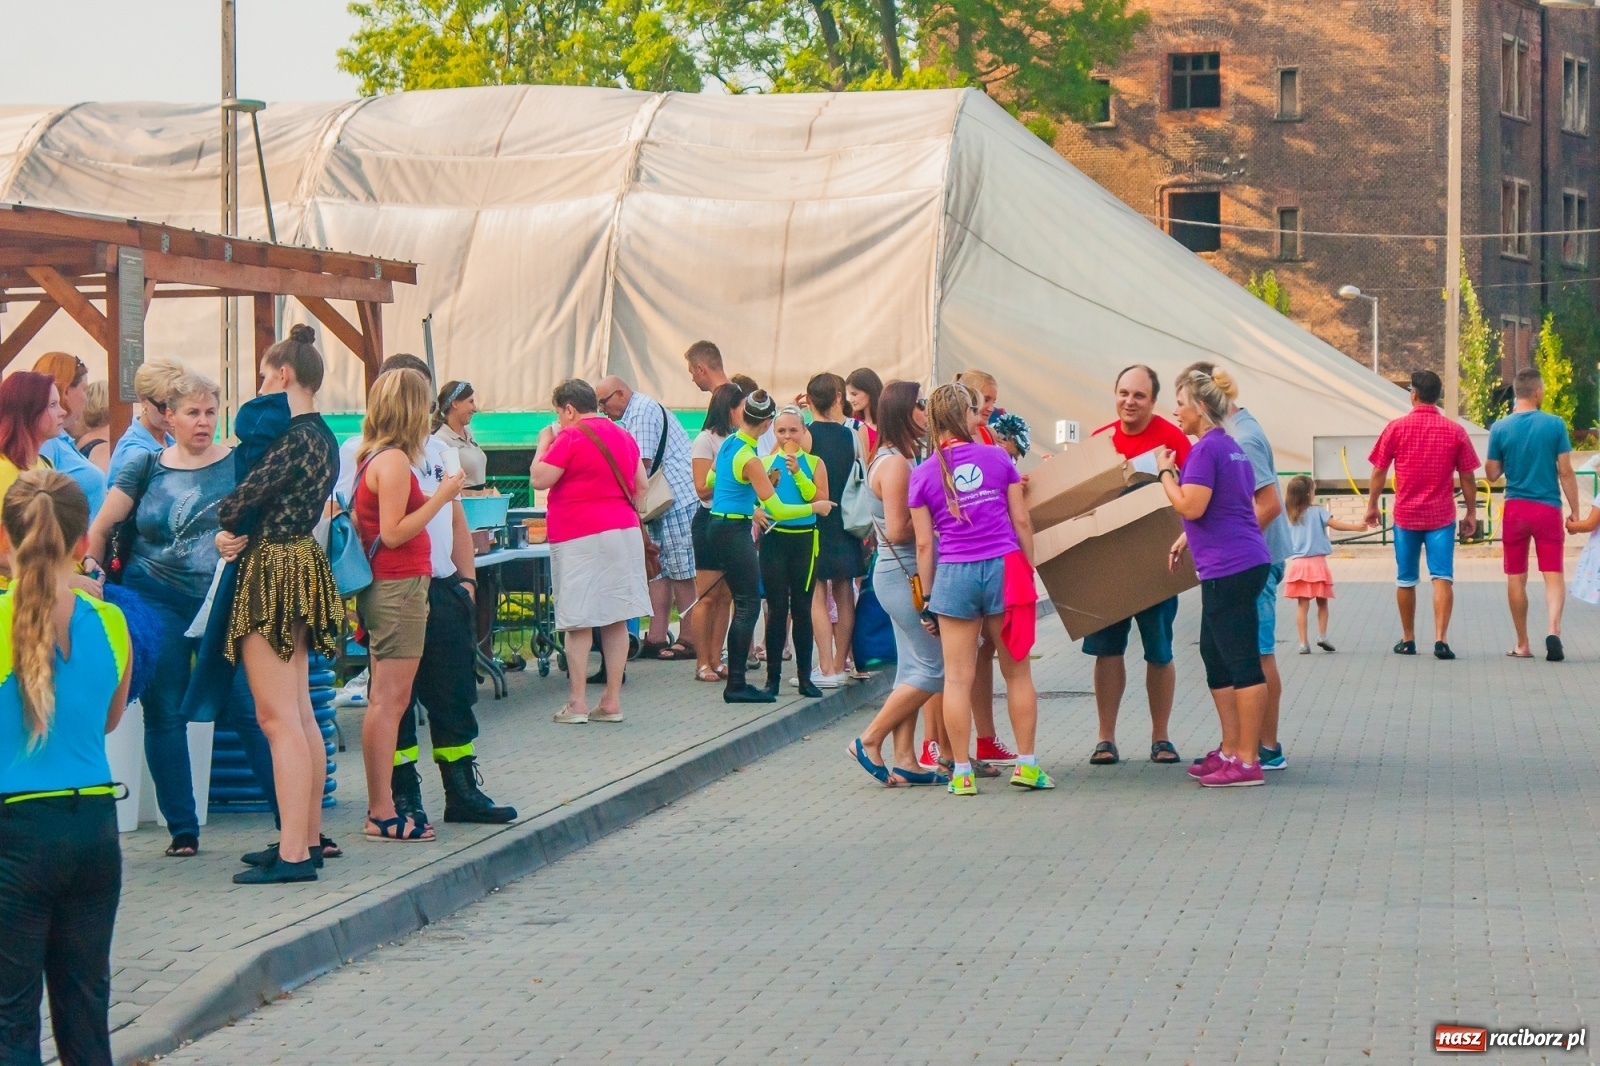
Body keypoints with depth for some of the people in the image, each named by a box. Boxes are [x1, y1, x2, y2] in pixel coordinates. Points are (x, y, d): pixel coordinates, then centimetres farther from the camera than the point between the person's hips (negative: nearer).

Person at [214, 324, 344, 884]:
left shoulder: (295, 438, -17)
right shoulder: (322, 437, 14)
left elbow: (240, 501, -19)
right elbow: (281, 505, 11)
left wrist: (229, 524, 3)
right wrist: (243, 535, -8)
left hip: (275, 572, -10)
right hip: (301, 564, 10)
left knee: (278, 717, -9)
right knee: (299, 713, 14)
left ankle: (293, 854, -11)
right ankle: (308, 838, 20)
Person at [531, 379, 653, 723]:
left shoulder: (571, 437, -11)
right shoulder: (623, 436, 13)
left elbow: (539, 479, -12)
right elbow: (641, 486, 17)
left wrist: (544, 442, 1)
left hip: (580, 538, -7)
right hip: (624, 532, 7)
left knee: (578, 621, -3)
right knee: (617, 620, 6)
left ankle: (577, 704, -2)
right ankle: (612, 702, 9)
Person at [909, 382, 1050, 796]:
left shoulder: (923, 475, 0)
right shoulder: (997, 458, 0)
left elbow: (924, 544, 1)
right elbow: (1021, 520, 2)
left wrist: (928, 597, 8)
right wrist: (1029, 569, 12)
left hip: (954, 575, 0)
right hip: (1004, 568, 0)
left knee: (958, 677, 4)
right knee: (1017, 672, 10)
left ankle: (962, 772, 4)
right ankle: (1027, 764, 11)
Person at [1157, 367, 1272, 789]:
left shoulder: (1206, 448, -14)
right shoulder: (1232, 447, 17)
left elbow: (1191, 506, -20)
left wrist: (1165, 471, -7)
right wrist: (1189, 538, 22)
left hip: (1229, 568, -10)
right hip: (1244, 562, 10)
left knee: (1242, 662, -7)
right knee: (1216, 657, 17)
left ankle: (1248, 762, -4)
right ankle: (1230, 750, 21)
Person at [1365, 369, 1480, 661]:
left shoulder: (1396, 427, -4)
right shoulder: (1454, 430, -2)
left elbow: (1379, 472, 0)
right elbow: (1467, 476, 2)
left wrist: (1372, 505, 11)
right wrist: (1471, 512, 12)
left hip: (1405, 515, 0)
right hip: (1441, 516, 0)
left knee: (1406, 579, 12)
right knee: (1442, 576, -3)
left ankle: (1408, 639, 20)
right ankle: (1441, 637, -16)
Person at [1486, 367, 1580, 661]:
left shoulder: (1500, 428, -4)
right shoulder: (1555, 425, -6)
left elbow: (1492, 474, 2)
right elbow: (1566, 472, -4)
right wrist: (1575, 511, 4)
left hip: (1515, 510, 1)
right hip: (1549, 509, -1)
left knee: (1516, 577, 10)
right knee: (1554, 574, 4)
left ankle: (1523, 645, 14)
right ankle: (1554, 629, -19)